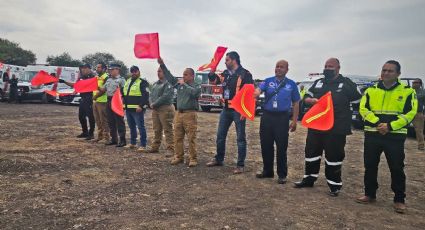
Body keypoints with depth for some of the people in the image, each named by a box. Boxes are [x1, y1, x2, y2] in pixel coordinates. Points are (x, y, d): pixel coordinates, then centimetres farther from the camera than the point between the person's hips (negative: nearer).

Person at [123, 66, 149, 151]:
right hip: (128, 108, 8)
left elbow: (146, 95, -16)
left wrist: (141, 106, -24)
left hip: (137, 109, -8)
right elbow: (124, 92, 28)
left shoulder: (143, 82, -8)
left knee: (140, 127, -4)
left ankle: (143, 145, 2)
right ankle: (132, 143, 29)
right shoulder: (128, 81, 17)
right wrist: (124, 101, 16)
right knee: (131, 127, 17)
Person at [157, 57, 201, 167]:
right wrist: (162, 64, 5)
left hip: (190, 114, -5)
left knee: (191, 138, -4)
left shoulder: (197, 86, 2)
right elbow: (169, 76, 11)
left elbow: (193, 92, -20)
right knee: (177, 137, 7)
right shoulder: (180, 84, 16)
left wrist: (184, 84, -12)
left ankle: (193, 159, 3)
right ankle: (178, 157, 17)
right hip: (179, 113, 5)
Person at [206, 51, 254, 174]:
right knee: (220, 135, 14)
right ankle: (219, 159, 30)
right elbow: (213, 79, 24)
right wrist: (213, 69, 3)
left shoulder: (245, 74, -11)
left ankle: (240, 165, 10)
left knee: (240, 138, 2)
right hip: (226, 109, 7)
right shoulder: (226, 74, 11)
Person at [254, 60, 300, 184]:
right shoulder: (268, 81, 6)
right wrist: (252, 94, -37)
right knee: (266, 145, 9)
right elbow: (258, 91, -13)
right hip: (267, 116, 2)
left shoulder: (291, 84, 5)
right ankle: (267, 171, 25)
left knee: (281, 147, 1)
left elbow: (295, 103, 8)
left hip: (282, 118, -2)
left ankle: (282, 174, 14)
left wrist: (294, 120, 2)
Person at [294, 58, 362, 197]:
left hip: (336, 127, -4)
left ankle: (334, 185, 15)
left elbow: (358, 96, 4)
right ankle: (309, 179, 26)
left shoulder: (345, 83, 1)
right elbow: (306, 98, 12)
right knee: (311, 152, 11)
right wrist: (312, 100, -10)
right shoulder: (318, 83, 14)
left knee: (334, 155, 2)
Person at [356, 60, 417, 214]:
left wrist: (390, 126, -17)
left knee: (397, 168, 3)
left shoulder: (407, 91, 1)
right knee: (370, 166, 9)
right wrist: (377, 123, -17)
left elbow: (410, 113, -6)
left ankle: (399, 200, 18)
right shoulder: (371, 90, 7)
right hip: (372, 134, 2)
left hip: (395, 136, -2)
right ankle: (370, 194, 24)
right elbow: (363, 109, -2)